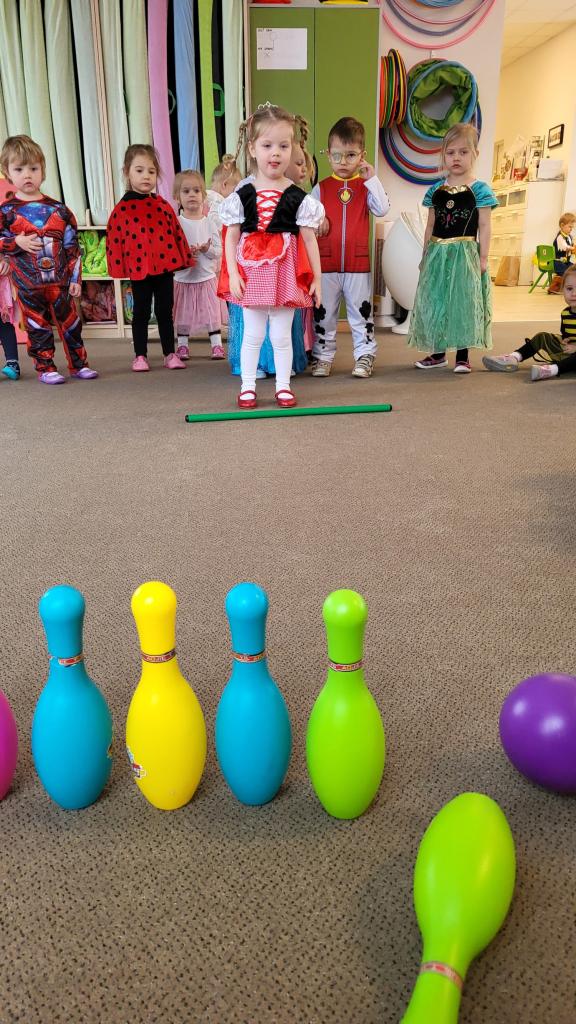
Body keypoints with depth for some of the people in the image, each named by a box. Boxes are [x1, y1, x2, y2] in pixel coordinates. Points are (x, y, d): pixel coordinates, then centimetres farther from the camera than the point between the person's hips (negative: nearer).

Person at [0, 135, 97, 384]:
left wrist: (75, 278, 2)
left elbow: (72, 247, 5)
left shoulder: (58, 210, 4)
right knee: (38, 326, 5)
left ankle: (78, 363, 20)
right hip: (27, 283, -1)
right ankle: (45, 368, 15)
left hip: (59, 280, 1)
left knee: (70, 322, 7)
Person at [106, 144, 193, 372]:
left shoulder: (162, 204, 7)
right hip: (139, 268, -2)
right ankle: (140, 355, 14)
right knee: (141, 312, 6)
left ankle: (170, 353, 17)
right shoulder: (122, 208, -2)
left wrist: (184, 257, 9)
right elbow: (114, 238, -1)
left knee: (165, 311, 9)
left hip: (165, 266, 3)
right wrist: (118, 266, -4)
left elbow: (176, 231, 11)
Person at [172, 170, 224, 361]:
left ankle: (216, 344, 12)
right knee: (183, 314, 7)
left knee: (212, 311, 3)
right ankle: (182, 345, 19)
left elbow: (219, 250, 0)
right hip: (183, 278, 0)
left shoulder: (209, 223, 1)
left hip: (207, 277, 1)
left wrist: (207, 248, -19)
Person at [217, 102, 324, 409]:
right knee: (252, 335, 8)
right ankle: (247, 387, 19)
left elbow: (309, 239, 1)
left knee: (281, 335, 8)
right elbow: (231, 237, 1)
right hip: (251, 269, 0)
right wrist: (233, 273, -9)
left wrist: (316, 278, -1)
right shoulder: (242, 196, 0)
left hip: (285, 271, 0)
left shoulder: (298, 197, -1)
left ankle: (283, 386, 20)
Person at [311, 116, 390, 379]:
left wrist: (372, 179, -13)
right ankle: (322, 356, 18)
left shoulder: (367, 185, 4)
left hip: (358, 263, -1)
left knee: (361, 312, 6)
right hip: (326, 264, 1)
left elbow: (382, 209, -10)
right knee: (324, 313, 7)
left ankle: (365, 355, 14)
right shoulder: (321, 188, 6)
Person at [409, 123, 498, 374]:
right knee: (434, 301, 7)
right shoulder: (435, 190, 9)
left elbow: (484, 227, -4)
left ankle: (462, 356, 8)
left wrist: (483, 258, -8)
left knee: (463, 302, 0)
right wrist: (425, 256, 12)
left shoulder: (480, 190, -2)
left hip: (464, 253, -4)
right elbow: (430, 226, 13)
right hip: (437, 254, 4)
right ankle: (438, 353, 20)